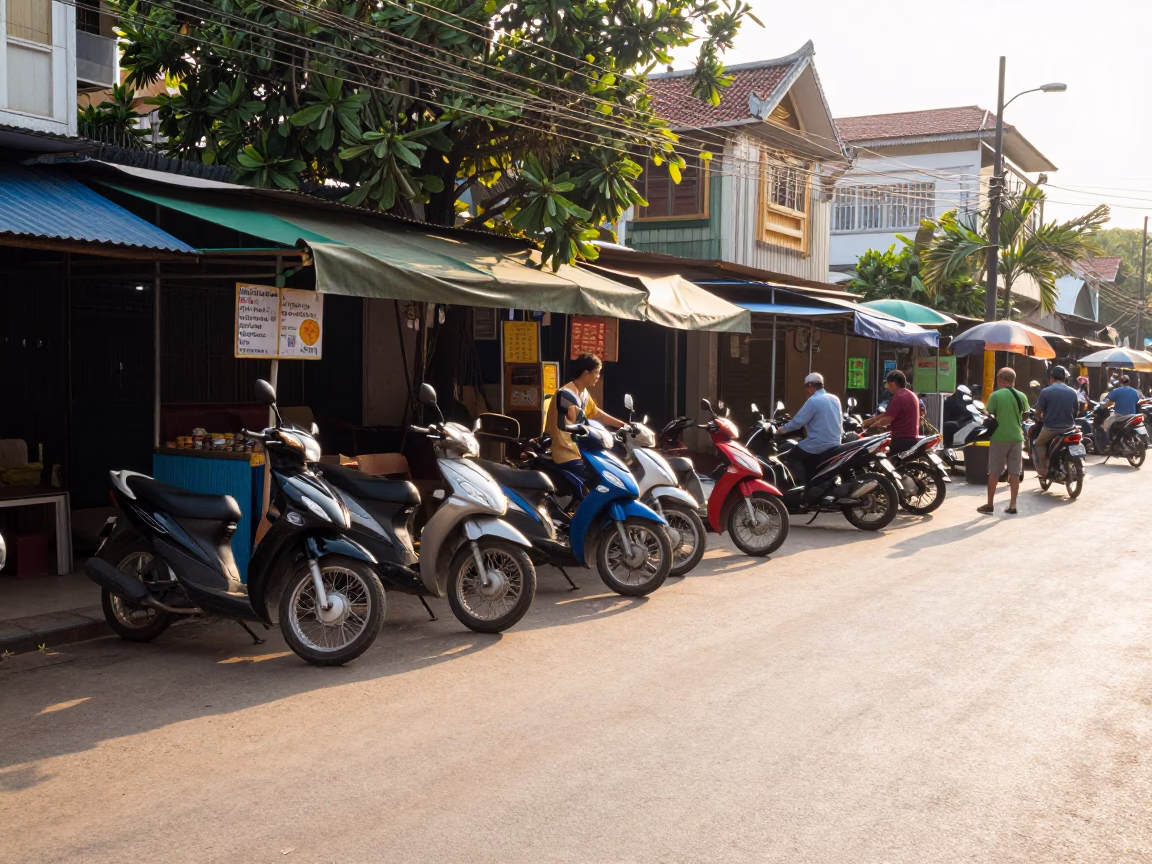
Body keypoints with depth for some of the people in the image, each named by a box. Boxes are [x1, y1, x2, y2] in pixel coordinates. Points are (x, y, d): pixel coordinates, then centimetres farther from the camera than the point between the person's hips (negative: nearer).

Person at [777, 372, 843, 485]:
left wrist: (782, 430, 0)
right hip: (835, 443, 8)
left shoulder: (813, 401, -14)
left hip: (818, 444, -8)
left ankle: (802, 485, -9)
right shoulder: (835, 399, 11)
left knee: (791, 457, 1)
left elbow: (798, 421, -14)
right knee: (809, 462, 25)